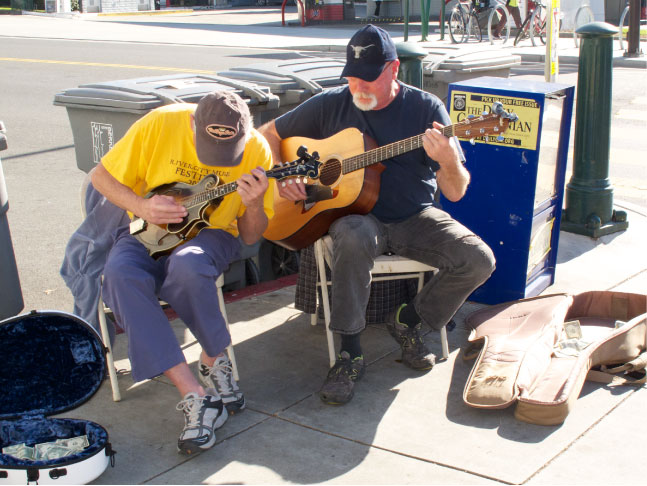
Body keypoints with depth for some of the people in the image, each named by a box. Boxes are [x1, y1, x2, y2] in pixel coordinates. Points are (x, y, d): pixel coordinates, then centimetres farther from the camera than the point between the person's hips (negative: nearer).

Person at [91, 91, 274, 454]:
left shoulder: (256, 151, -12)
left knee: (187, 264, -38)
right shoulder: (159, 124, -16)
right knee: (121, 274, -33)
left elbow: (251, 237, -5)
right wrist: (141, 207, -20)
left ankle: (215, 361, -12)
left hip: (211, 234, -1)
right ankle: (195, 395, -33)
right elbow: (103, 177, -2)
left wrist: (254, 203, -26)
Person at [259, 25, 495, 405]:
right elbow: (268, 134, 10)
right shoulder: (332, 105, 1)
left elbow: (455, 192, -6)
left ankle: (409, 321, 6)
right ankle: (350, 354, -24)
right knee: (354, 238, -38)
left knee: (479, 260, -20)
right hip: (357, 213, -1)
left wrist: (449, 161, -30)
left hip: (415, 218, 2)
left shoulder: (427, 108, -3)